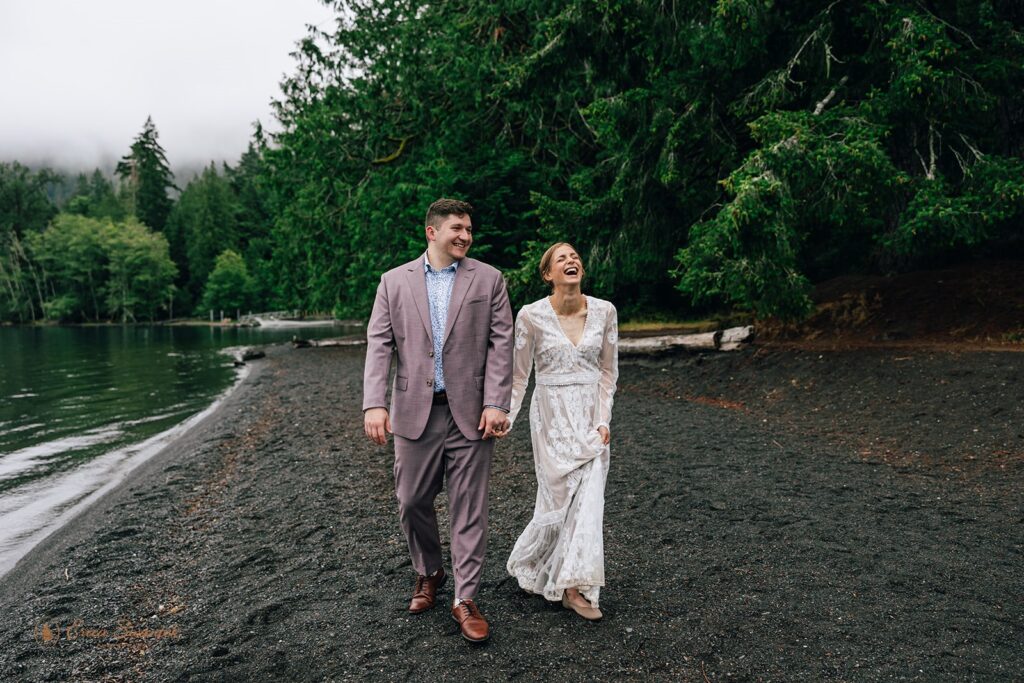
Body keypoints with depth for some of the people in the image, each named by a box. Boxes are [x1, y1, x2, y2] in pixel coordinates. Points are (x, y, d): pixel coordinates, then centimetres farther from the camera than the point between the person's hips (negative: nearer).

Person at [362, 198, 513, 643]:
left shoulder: (488, 279, 4)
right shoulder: (394, 281, 6)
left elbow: (501, 344, 0)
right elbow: (379, 345, 0)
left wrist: (496, 403, -9)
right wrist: (374, 404, -11)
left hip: (469, 413, -1)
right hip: (415, 411, 2)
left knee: (469, 509, 3)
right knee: (412, 503, 11)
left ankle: (465, 598, 16)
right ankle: (428, 573, 37)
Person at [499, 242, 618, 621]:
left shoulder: (604, 311, -1)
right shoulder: (531, 315, -8)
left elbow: (608, 370, 6)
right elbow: (519, 375, -1)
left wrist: (604, 418, -2)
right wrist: (505, 418, -10)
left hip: (592, 414, 3)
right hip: (552, 414, -2)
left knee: (589, 498, -1)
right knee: (561, 496, 0)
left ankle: (575, 586, 11)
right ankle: (526, 561, 25)